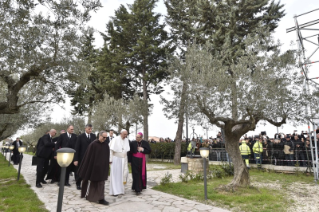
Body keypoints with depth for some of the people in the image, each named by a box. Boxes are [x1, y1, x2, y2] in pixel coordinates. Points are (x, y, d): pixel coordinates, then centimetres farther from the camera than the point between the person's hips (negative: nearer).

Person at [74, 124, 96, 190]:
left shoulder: (94, 136, 2)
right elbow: (77, 149, -6)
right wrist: (76, 159, -11)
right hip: (82, 158, -1)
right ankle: (78, 184, 34)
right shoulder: (80, 137, -4)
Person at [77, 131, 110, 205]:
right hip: (93, 166, -4)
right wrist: (88, 167, -9)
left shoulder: (106, 145, 0)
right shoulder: (93, 144, -13)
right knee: (91, 182, 13)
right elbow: (89, 156, -10)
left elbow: (107, 157, 6)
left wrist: (107, 167, 6)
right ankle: (88, 195, 32)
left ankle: (101, 198, 15)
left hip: (102, 167, 4)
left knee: (101, 183, 6)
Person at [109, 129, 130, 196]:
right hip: (116, 159, -5)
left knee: (124, 173, 3)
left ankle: (120, 189, 19)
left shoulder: (126, 140, 4)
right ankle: (114, 191, 8)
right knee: (115, 174, 0)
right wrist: (110, 159, -12)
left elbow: (127, 150, 7)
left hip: (124, 159, 5)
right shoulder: (115, 139, -11)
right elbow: (111, 150, -10)